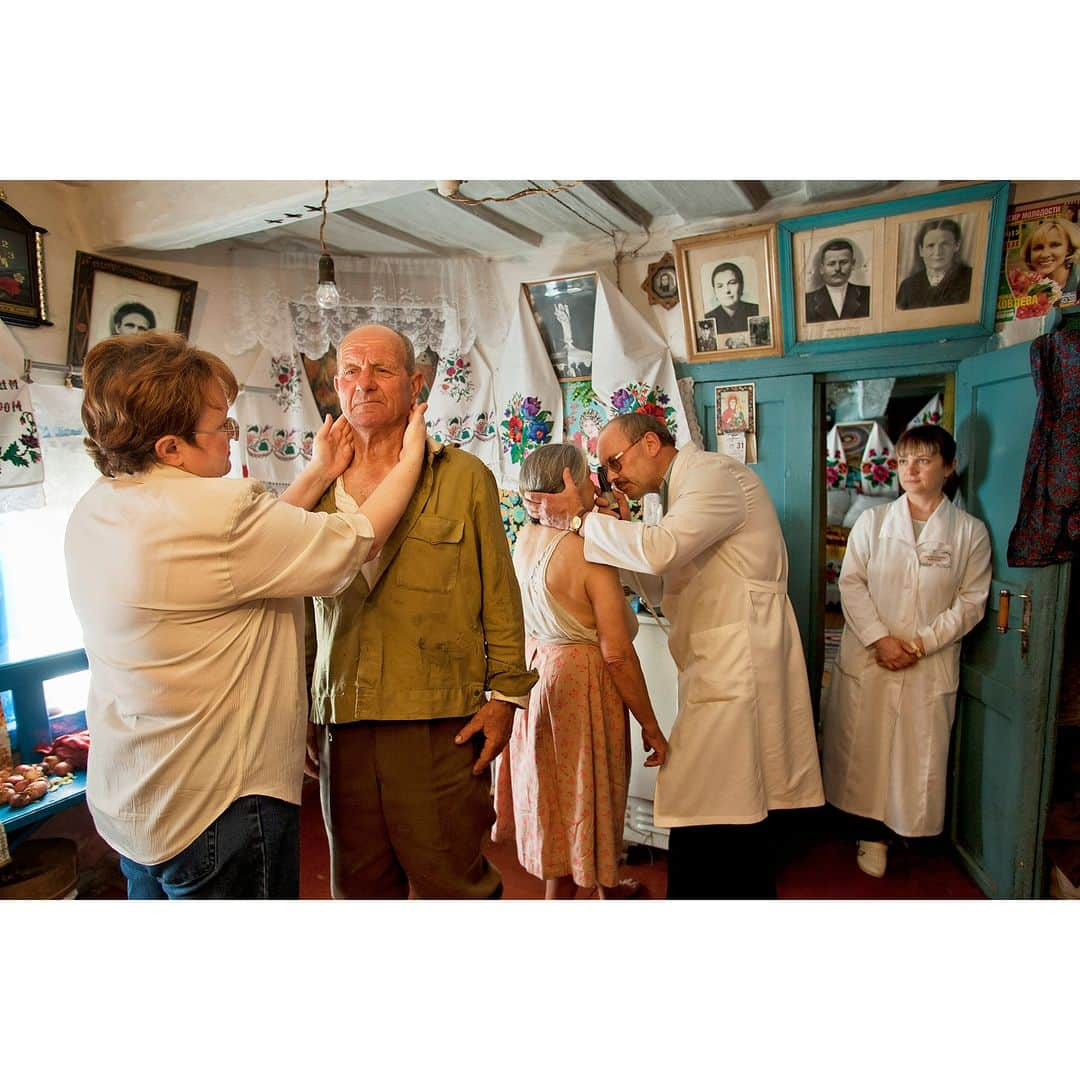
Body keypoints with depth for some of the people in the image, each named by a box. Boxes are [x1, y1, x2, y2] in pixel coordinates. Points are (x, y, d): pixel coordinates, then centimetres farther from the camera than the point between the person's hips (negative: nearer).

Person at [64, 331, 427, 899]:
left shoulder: (94, 510, 1)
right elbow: (355, 543, -19)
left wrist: (317, 474, 10)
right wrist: (410, 459, -4)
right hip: (217, 805, -9)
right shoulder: (214, 511, -28)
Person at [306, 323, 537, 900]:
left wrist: (506, 694, -4)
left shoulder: (465, 476, 0)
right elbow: (301, 608, 15)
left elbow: (500, 596, 1)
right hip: (340, 726, 4)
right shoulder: (320, 486, 10)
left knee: (454, 883, 9)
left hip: (441, 722, -3)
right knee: (358, 885, 18)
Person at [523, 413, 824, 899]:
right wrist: (622, 530, 6)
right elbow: (662, 592, 18)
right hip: (720, 670, 10)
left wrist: (579, 518, -16)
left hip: (737, 668, -10)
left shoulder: (715, 474, -9)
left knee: (699, 815, -6)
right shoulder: (683, 489, 20)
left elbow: (661, 549, -27)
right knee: (739, 813, 17)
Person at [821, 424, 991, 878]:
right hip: (866, 659, 1)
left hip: (930, 667, 0)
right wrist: (880, 638, -13)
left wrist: (921, 642, -12)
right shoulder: (872, 521, 3)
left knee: (920, 753, 5)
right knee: (863, 749, 7)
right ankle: (873, 833, 25)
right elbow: (851, 583, -2)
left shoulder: (970, 531, 2)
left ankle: (908, 826, 25)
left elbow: (971, 601, -1)